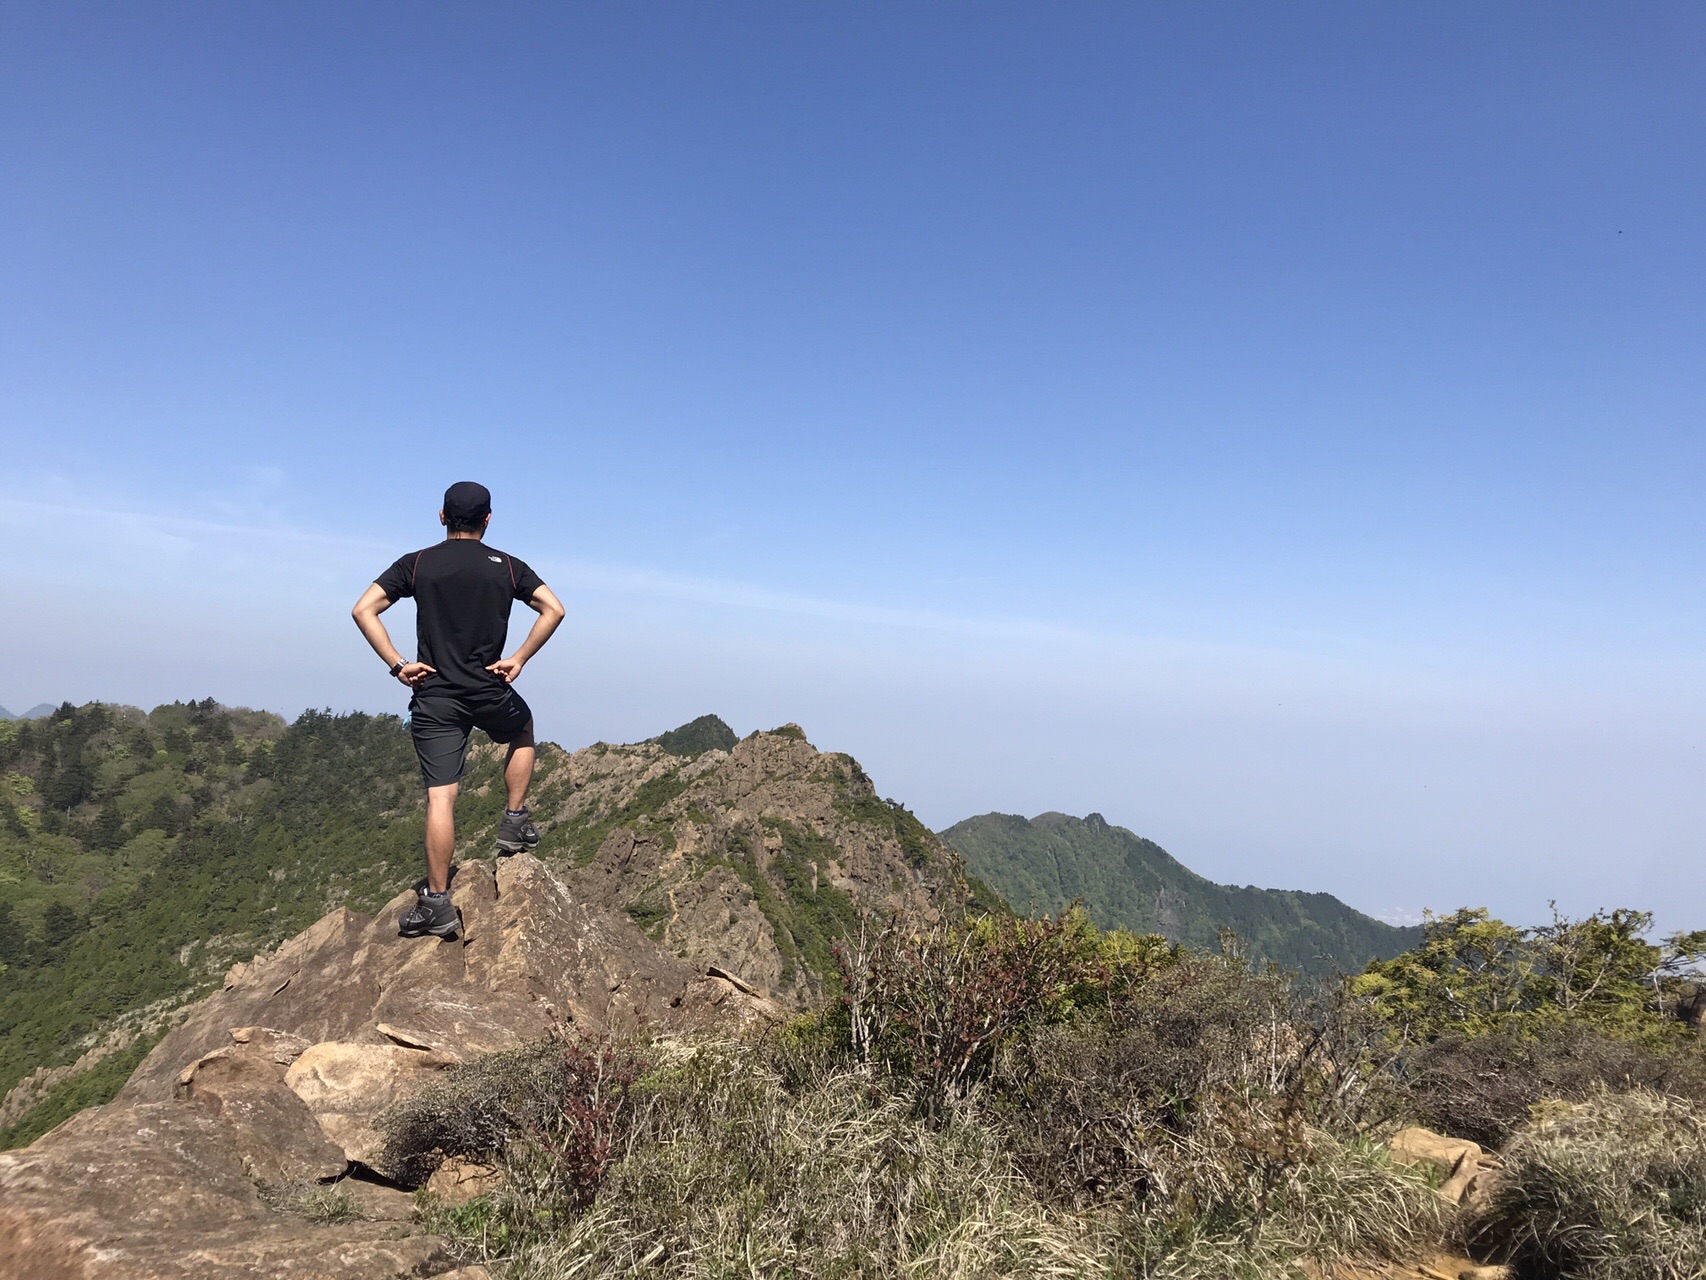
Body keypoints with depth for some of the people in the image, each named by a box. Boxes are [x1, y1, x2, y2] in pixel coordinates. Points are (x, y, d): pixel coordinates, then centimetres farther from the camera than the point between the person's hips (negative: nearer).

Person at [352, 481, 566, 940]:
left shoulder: (416, 564, 3)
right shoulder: (507, 566, 4)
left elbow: (363, 610, -5)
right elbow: (553, 609, -5)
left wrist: (396, 664, -5)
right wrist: (519, 659, -3)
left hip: (434, 696, 0)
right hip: (490, 692, 0)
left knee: (440, 797, -2)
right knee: (523, 732, 33)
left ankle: (437, 903, -3)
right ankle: (515, 822, 25)